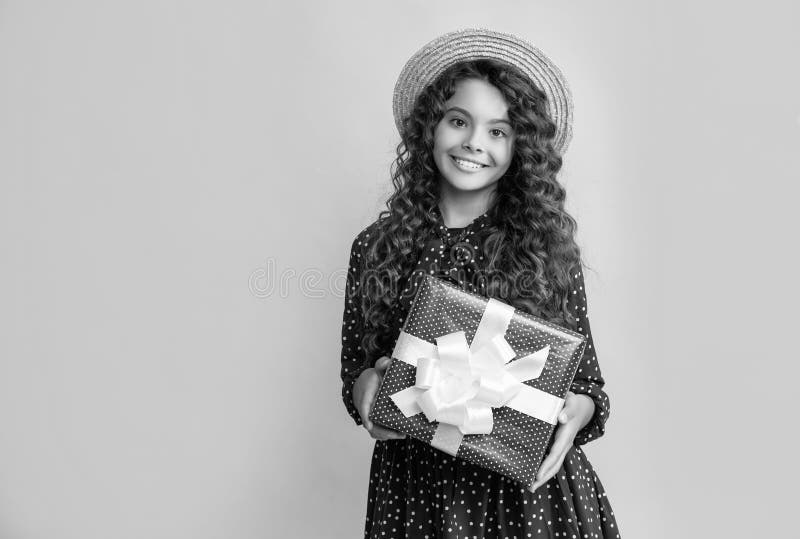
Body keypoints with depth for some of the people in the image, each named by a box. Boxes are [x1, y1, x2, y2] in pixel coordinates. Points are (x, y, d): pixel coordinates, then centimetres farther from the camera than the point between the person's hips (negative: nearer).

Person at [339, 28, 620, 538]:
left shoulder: (549, 247, -4)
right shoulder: (376, 246, -2)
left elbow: (585, 374, 2)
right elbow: (354, 367, 7)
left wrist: (578, 410, -18)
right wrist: (364, 386, -14)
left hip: (529, 484, 0)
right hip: (415, 485, 1)